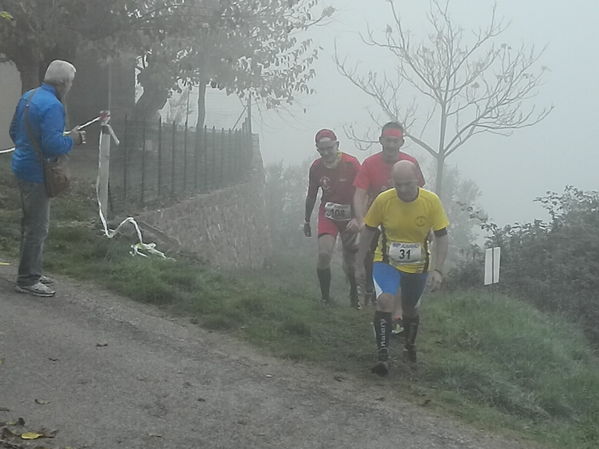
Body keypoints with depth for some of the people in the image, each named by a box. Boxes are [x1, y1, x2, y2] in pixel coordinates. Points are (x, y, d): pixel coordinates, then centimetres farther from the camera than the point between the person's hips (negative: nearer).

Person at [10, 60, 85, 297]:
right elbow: (52, 145, -28)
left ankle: (30, 272, 30)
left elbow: (14, 130, 18)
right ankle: (28, 280, 6)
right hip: (37, 173, -10)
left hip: (23, 166, 10)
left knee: (31, 222, 19)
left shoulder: (28, 96, 9)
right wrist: (72, 140, -11)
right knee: (38, 227, -1)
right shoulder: (52, 106, -21)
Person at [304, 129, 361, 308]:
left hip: (349, 216, -1)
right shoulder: (316, 167, -6)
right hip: (327, 216, 2)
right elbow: (311, 195, 8)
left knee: (350, 259, 5)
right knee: (324, 254, -17)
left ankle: (354, 297, 27)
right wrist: (307, 221, 15)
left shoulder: (351, 163, -17)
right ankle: (325, 297, -2)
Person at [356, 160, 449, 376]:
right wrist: (360, 263, 0)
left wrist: (437, 270, -17)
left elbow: (441, 237, -8)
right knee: (384, 300, -25)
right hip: (386, 261, -1)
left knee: (410, 309, 16)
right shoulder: (383, 200, -18)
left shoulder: (432, 201, -17)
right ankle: (383, 354, -17)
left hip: (417, 265, 1)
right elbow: (368, 231, -4)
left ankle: (410, 346, 46)